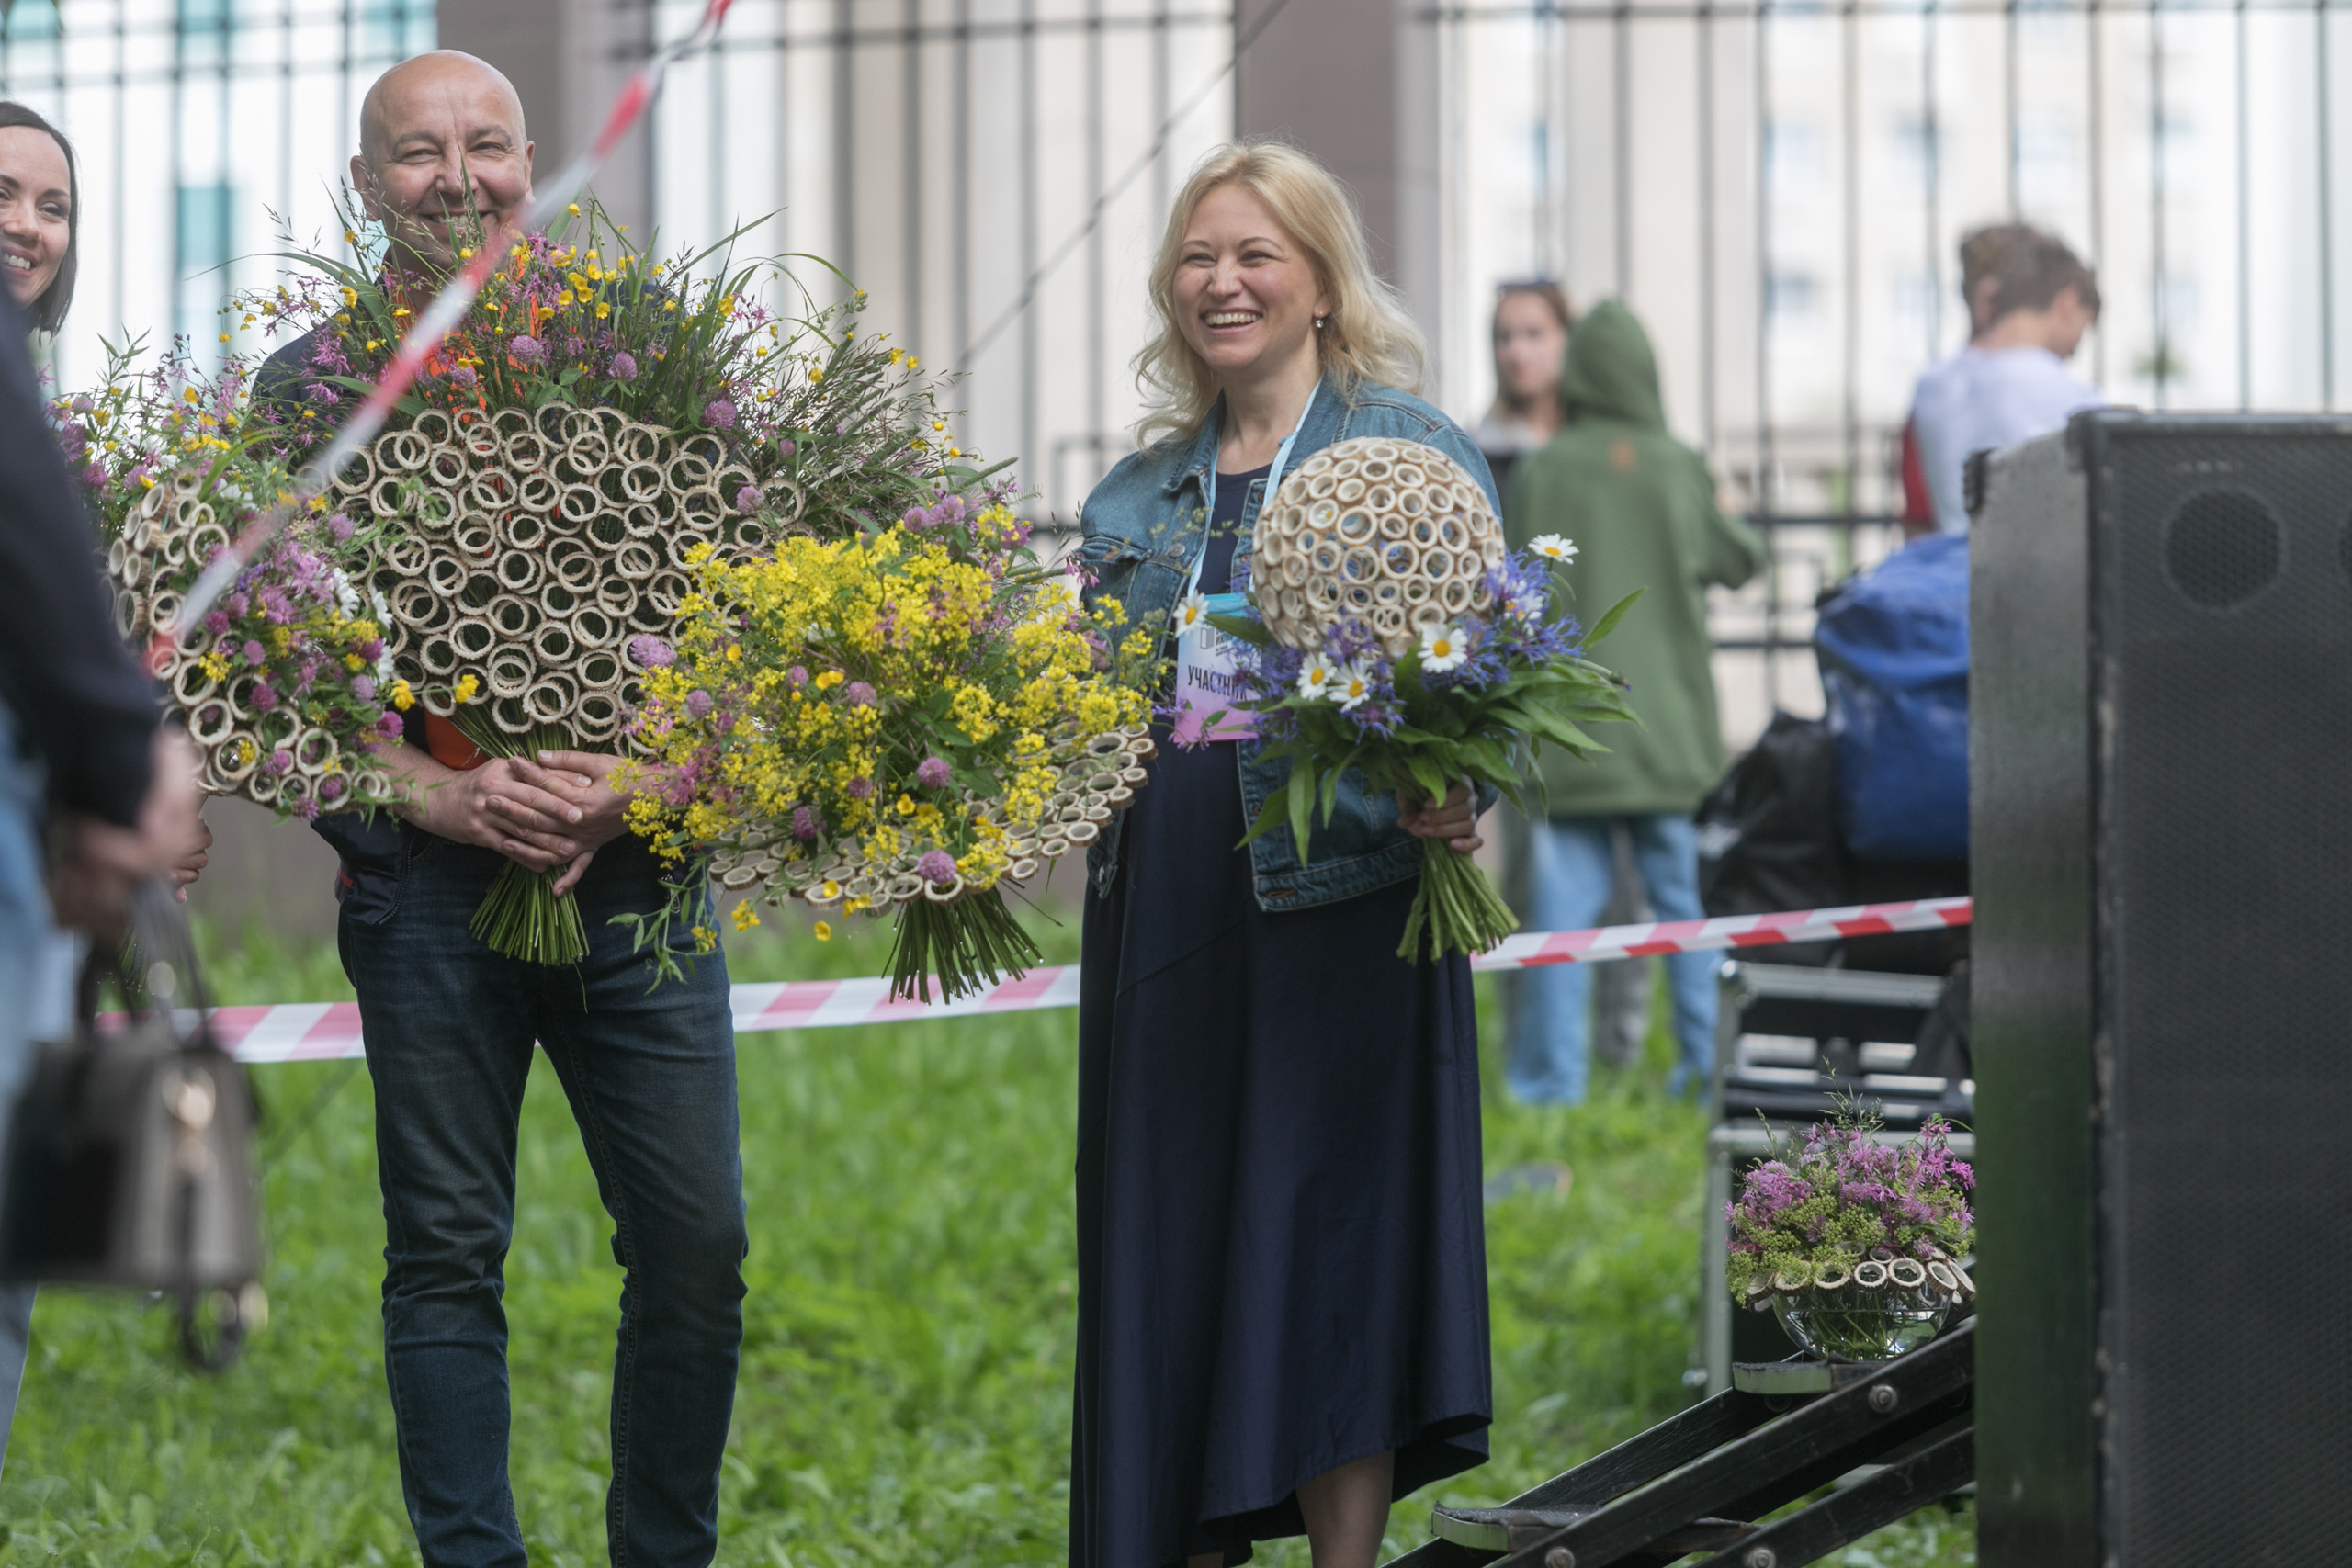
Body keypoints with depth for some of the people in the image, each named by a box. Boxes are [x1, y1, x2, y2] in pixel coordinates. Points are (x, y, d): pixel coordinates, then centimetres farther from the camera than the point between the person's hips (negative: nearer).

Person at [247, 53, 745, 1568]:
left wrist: (634, 783, -11)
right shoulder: (305, 389, 5)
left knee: (698, 1244, 0)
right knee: (448, 1256, 2)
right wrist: (445, 794, -15)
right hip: (425, 879, -1)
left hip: (639, 871, 2)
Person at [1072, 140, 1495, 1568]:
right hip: (1163, 917, 5)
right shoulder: (1141, 493, 17)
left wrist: (1444, 802, -23)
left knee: (1334, 1232, -4)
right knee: (1168, 1249, 6)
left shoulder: (1414, 451, 1)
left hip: (1337, 906, -5)